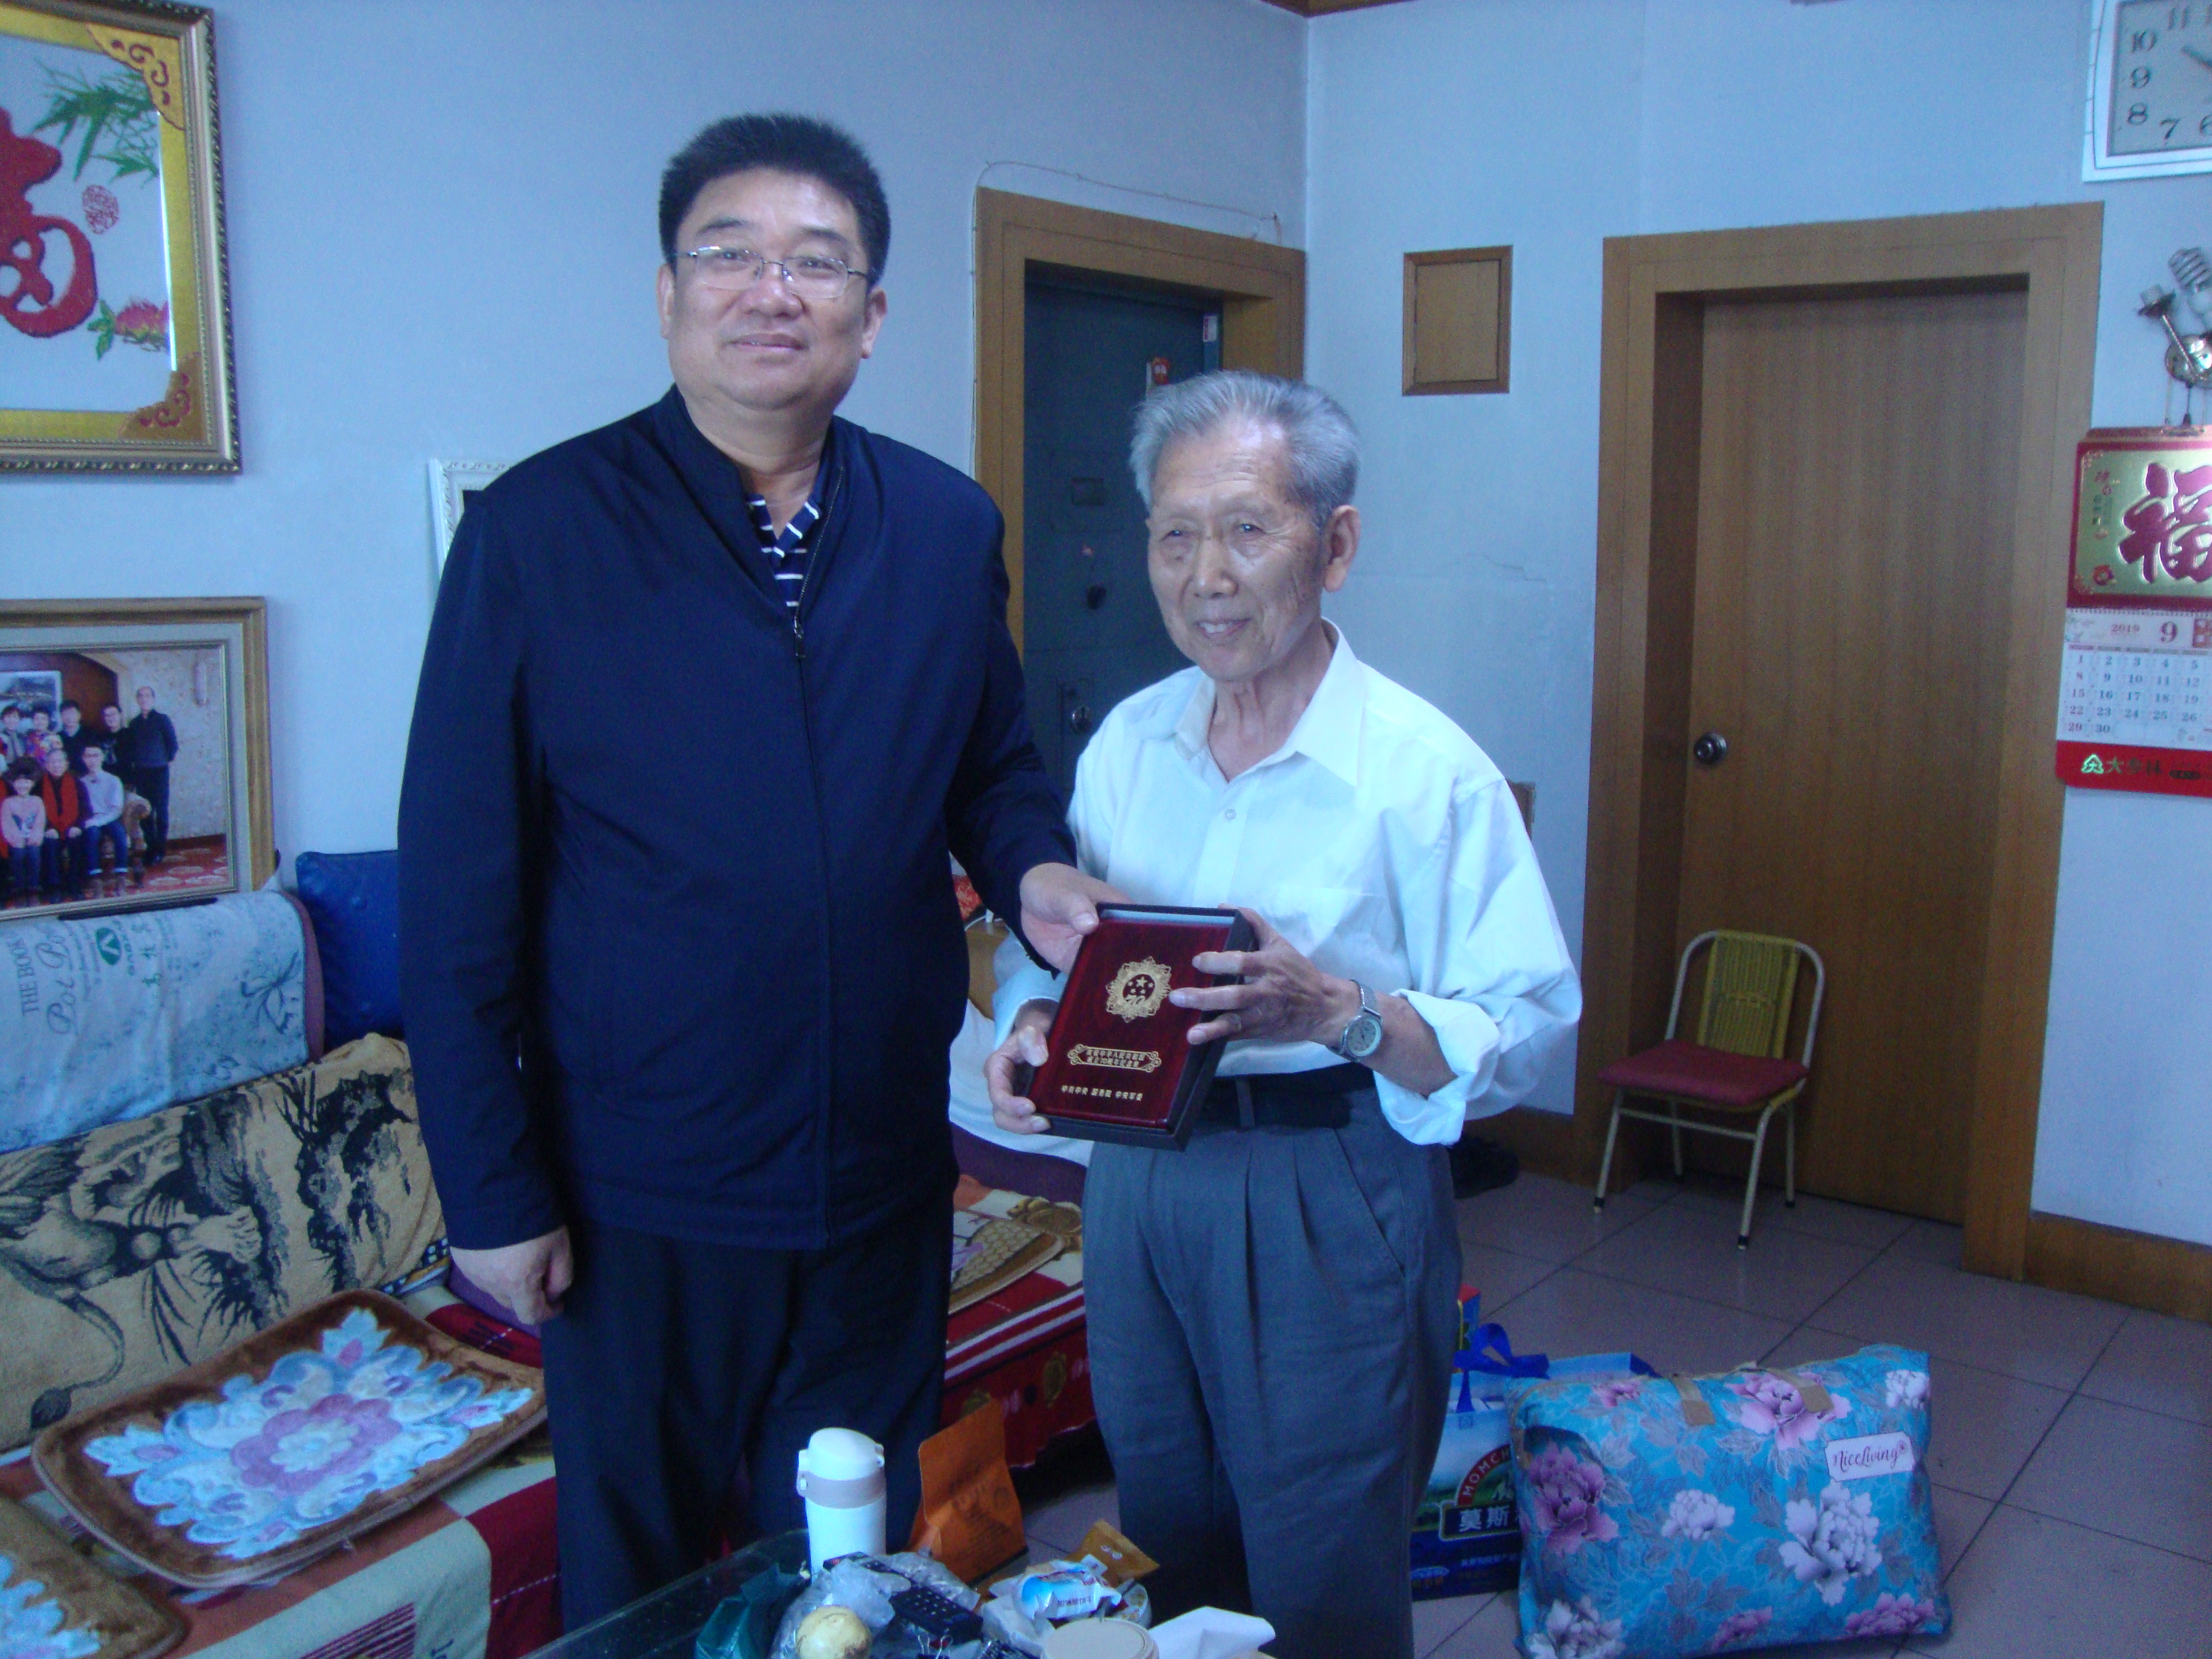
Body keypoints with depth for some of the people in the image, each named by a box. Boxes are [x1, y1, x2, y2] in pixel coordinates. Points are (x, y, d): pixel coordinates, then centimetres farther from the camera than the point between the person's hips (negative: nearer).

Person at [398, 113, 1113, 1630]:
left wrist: (1035, 873, -11)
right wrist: (492, 1192, -9)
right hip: (638, 1190, -3)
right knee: (637, 1575, 20)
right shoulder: (536, 534, -12)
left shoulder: (950, 528, 0)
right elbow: (458, 897, -10)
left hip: (887, 1166, 3)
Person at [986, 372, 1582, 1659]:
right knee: (1169, 1556, 21)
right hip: (1138, 1181, 5)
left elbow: (1531, 1030, -15)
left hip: (1332, 1204, -5)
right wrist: (1032, 1025, -10)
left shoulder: (1427, 770, -13)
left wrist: (1342, 1013, -30)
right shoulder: (1125, 745, 4)